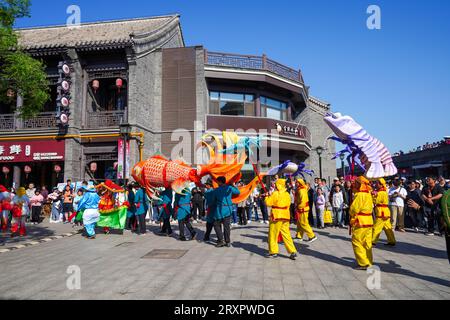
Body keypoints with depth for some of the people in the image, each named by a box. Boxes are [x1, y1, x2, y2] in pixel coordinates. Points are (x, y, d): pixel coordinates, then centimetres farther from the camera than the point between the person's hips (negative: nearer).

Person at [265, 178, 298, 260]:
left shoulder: (276, 193, -13)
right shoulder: (287, 194, 8)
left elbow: (268, 203, -11)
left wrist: (267, 197, 9)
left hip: (277, 216, -6)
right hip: (286, 216, 6)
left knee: (273, 234, 7)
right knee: (286, 234, 9)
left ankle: (273, 252, 13)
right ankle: (293, 252, 5)